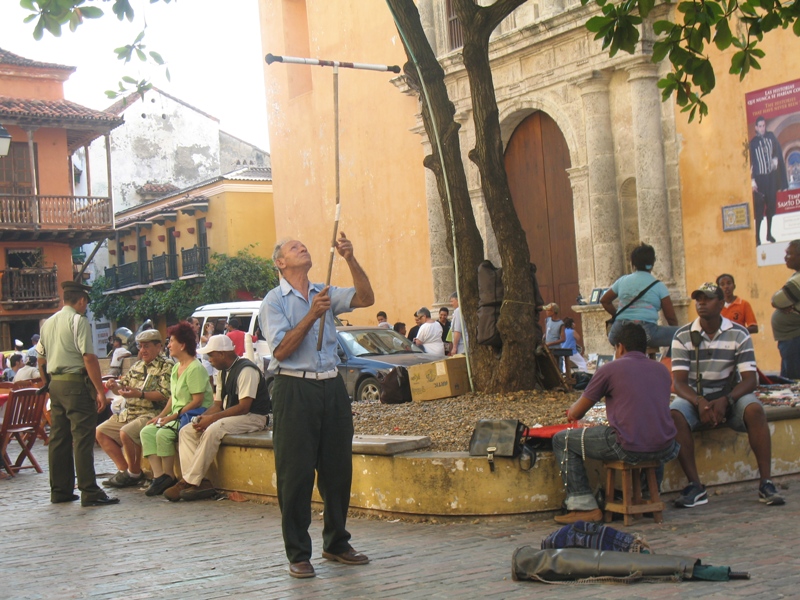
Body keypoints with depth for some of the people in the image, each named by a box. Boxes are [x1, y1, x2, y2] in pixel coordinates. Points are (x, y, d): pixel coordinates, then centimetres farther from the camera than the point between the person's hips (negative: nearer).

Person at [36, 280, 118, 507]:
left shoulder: (48, 323, 15)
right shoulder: (79, 320, -9)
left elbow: (41, 359, 19)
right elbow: (89, 357, -16)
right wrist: (100, 390, -16)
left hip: (55, 384, 8)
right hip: (76, 383, -8)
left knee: (58, 438, 11)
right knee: (82, 439, -8)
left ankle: (59, 490, 16)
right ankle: (89, 492, -8)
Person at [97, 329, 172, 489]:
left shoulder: (166, 367, -6)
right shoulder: (137, 366, 18)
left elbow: (165, 395, -18)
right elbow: (122, 388, 23)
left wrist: (140, 394, -27)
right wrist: (114, 386, -1)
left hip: (151, 414, -9)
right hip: (128, 413, 9)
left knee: (125, 433, -31)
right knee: (100, 432, 3)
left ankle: (135, 473, -10)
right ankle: (124, 470, 3)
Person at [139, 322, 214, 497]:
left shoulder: (195, 368, -15)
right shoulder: (176, 368, 16)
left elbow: (197, 401, -20)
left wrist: (173, 416, -20)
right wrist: (160, 416, 6)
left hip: (195, 416, -10)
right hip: (177, 416, 10)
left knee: (163, 434, -28)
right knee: (146, 432, -7)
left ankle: (169, 477, -14)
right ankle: (158, 475, -16)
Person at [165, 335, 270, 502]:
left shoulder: (246, 370, -15)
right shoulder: (223, 372, 15)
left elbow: (244, 407, -22)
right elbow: (218, 404, 15)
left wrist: (212, 418, -22)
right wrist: (203, 417, -6)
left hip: (253, 418, -10)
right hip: (229, 417, 10)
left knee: (213, 430, -34)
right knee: (186, 432, -3)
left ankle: (190, 481, -25)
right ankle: (199, 482, -18)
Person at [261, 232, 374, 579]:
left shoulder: (325, 293, 14)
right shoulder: (274, 301, 0)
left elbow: (366, 298, -1)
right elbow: (282, 349, -11)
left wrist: (350, 260, -12)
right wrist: (312, 316, -18)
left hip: (332, 387, 5)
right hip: (295, 390, -5)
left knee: (338, 469, 10)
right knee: (296, 474, -2)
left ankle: (336, 544, 24)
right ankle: (298, 554, 5)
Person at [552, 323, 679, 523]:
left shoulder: (611, 368, 2)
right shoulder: (662, 370, 16)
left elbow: (575, 414, 8)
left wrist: (572, 411, 33)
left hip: (628, 448, -6)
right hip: (663, 450, 6)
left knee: (562, 441, 12)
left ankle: (585, 507, 6)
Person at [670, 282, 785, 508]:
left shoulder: (739, 334, -4)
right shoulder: (683, 336, -3)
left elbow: (749, 379, -11)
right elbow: (679, 382, -9)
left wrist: (726, 401, -30)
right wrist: (699, 402, -30)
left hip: (730, 396, 0)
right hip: (694, 398, 0)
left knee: (755, 410, -31)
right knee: (674, 415, -31)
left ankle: (766, 483, -26)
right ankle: (695, 487, -28)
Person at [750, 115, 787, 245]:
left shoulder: (771, 136, 5)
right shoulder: (753, 142, -4)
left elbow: (778, 151, 18)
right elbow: (750, 162, -6)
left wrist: (776, 159, -3)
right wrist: (752, 180, -11)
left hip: (771, 176, 4)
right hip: (759, 177, -4)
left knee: (771, 205, 9)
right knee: (759, 208, -7)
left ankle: (769, 233, 21)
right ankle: (757, 236, -6)